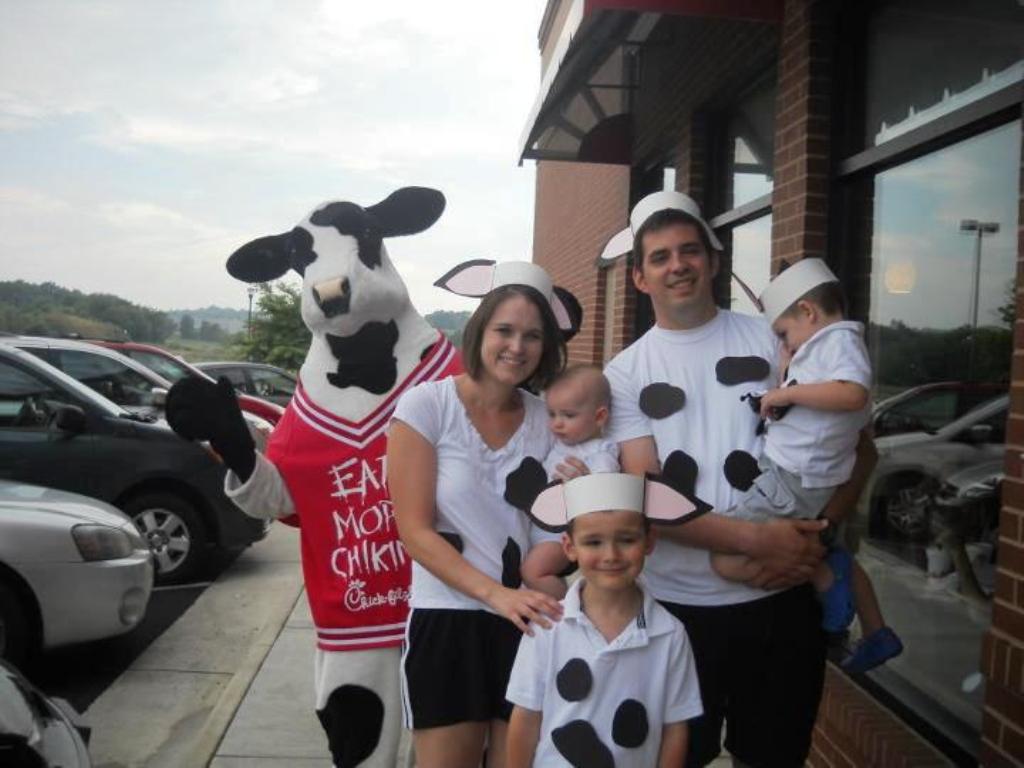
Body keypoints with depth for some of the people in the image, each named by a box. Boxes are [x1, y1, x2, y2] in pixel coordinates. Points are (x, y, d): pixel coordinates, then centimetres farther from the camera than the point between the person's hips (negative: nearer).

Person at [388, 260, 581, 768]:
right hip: (448, 619, -3)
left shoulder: (546, 418, 4)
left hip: (526, 621, 4)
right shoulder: (426, 405, -9)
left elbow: (551, 527, 11)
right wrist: (496, 595, -24)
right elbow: (415, 531, -13)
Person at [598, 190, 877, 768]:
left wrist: (815, 535, -10)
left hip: (782, 598, 1)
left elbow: (858, 448, 4)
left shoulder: (772, 340, 1)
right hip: (677, 605, 0)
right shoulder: (626, 372, 0)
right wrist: (757, 539, -20)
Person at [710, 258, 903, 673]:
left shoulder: (839, 338, -12)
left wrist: (787, 392, -24)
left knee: (728, 561, -18)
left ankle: (825, 575, -6)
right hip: (804, 477, 11)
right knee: (833, 556, 32)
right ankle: (877, 635, 44)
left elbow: (854, 394, -32)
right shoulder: (830, 344, 17)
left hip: (793, 479, -11)